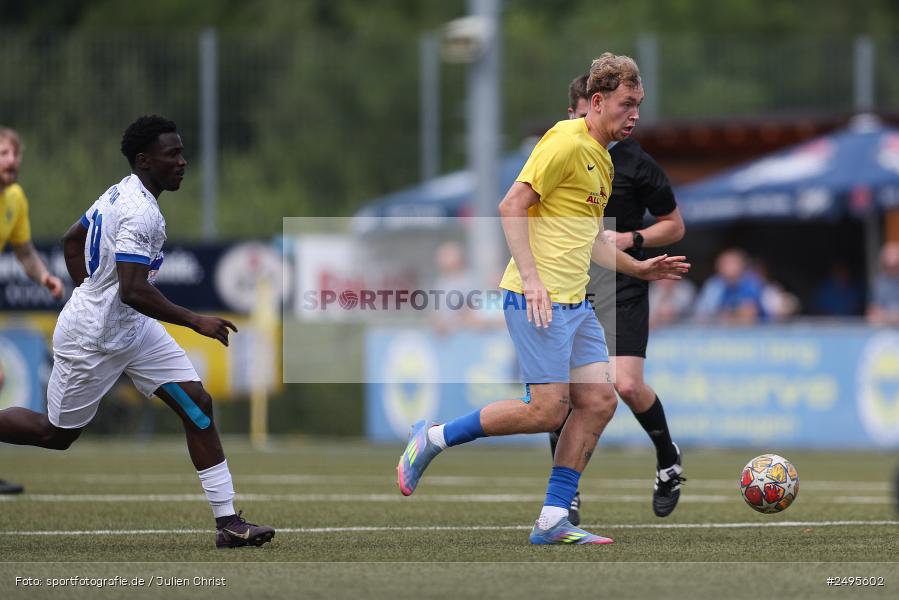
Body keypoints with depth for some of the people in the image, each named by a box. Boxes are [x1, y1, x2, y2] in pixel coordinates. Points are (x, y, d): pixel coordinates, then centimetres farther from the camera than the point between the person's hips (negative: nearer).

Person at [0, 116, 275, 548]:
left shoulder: (120, 194, 5)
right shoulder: (139, 212, -25)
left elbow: (71, 241, 19)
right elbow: (133, 290, -33)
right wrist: (196, 322, -27)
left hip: (133, 329, 10)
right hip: (92, 339, -10)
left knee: (197, 405, -2)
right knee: (56, 434, 6)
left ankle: (227, 522, -4)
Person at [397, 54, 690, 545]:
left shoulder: (601, 159, 19)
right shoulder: (567, 142, -11)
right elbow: (512, 205, -17)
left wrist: (638, 268, 25)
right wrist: (531, 278, -23)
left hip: (575, 302, 9)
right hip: (538, 299, -9)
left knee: (598, 401, 0)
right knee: (548, 410, -11)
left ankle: (552, 521, 3)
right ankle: (432, 439, 4)